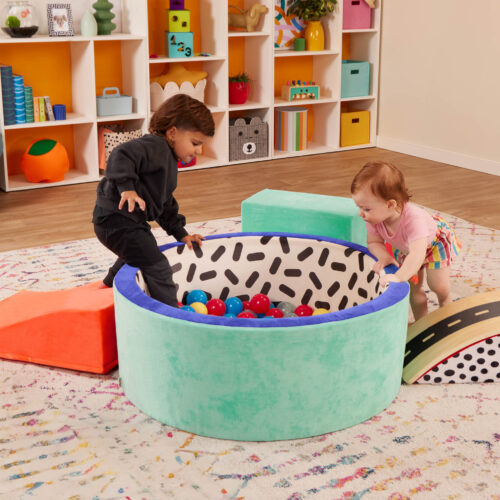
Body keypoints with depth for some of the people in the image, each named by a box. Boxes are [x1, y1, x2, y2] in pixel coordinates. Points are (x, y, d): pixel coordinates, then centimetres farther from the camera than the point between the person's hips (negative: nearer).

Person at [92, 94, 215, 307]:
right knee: (157, 268, -12)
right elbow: (121, 155, -34)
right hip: (116, 219, -12)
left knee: (135, 256, 38)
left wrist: (180, 233, 22)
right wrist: (127, 187, -45)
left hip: (132, 220, 12)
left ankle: (110, 285, 62)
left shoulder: (168, 160, 18)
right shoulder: (155, 146, -16)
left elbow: (165, 204, 25)